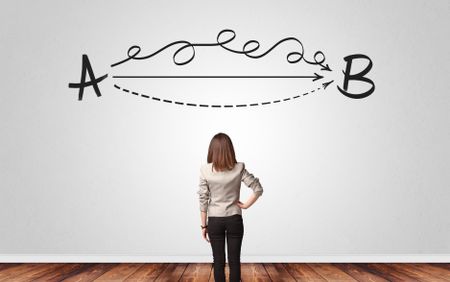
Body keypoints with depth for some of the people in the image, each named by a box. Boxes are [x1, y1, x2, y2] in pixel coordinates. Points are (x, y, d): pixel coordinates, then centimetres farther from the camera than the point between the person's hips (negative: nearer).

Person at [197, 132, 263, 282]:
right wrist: (245, 205, -1)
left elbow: (203, 199, -6)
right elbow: (258, 189, -10)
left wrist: (203, 225, 1)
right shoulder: (239, 168, -8)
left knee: (218, 261, 9)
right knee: (234, 260, 9)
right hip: (234, 220, 0)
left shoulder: (205, 170, -9)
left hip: (214, 221, 0)